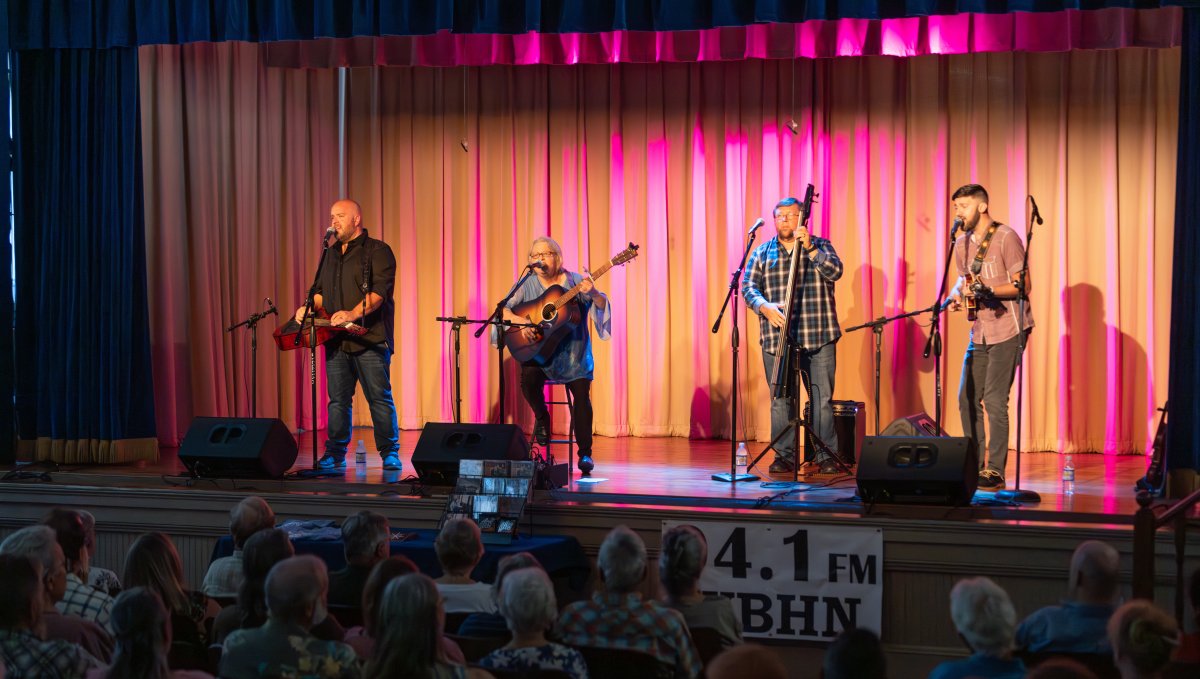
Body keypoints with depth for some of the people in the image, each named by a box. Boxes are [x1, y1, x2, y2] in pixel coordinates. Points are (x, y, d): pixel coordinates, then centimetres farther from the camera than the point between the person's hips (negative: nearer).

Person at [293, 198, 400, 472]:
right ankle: (335, 454, 11)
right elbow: (321, 292, 28)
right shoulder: (331, 254, 20)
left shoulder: (377, 251, -3)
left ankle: (389, 454, -1)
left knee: (379, 397, -6)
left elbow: (380, 291, -15)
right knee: (337, 399, 7)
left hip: (370, 339, -6)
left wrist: (353, 314, -27)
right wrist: (308, 307, 7)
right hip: (336, 341, 6)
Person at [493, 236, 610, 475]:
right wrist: (519, 321, -25)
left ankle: (585, 453, -10)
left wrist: (593, 293, -33)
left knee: (582, 393, -22)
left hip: (572, 353, -1)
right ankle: (541, 417, 5)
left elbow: (602, 305, -10)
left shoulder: (575, 281, 0)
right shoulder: (528, 285, 3)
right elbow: (503, 309, -5)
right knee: (529, 378, -29)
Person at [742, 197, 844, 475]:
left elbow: (835, 271, -8)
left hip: (818, 337, -1)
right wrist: (765, 307, -14)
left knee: (823, 399, -2)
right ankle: (784, 456, 8)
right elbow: (748, 287, 5)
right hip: (776, 338, 1)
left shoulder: (820, 246, 9)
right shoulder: (762, 253, 12)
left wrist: (809, 248, -17)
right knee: (781, 400, 1)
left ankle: (826, 455, 5)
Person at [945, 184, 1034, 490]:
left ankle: (994, 471, -6)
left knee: (994, 400, -11)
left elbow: (1023, 286, -13)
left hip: (1007, 330, -8)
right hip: (980, 332, 8)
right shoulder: (962, 244, 12)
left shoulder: (1006, 238, -10)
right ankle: (975, 466, 18)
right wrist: (956, 294, 3)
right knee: (967, 398, 7)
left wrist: (989, 291, -28)